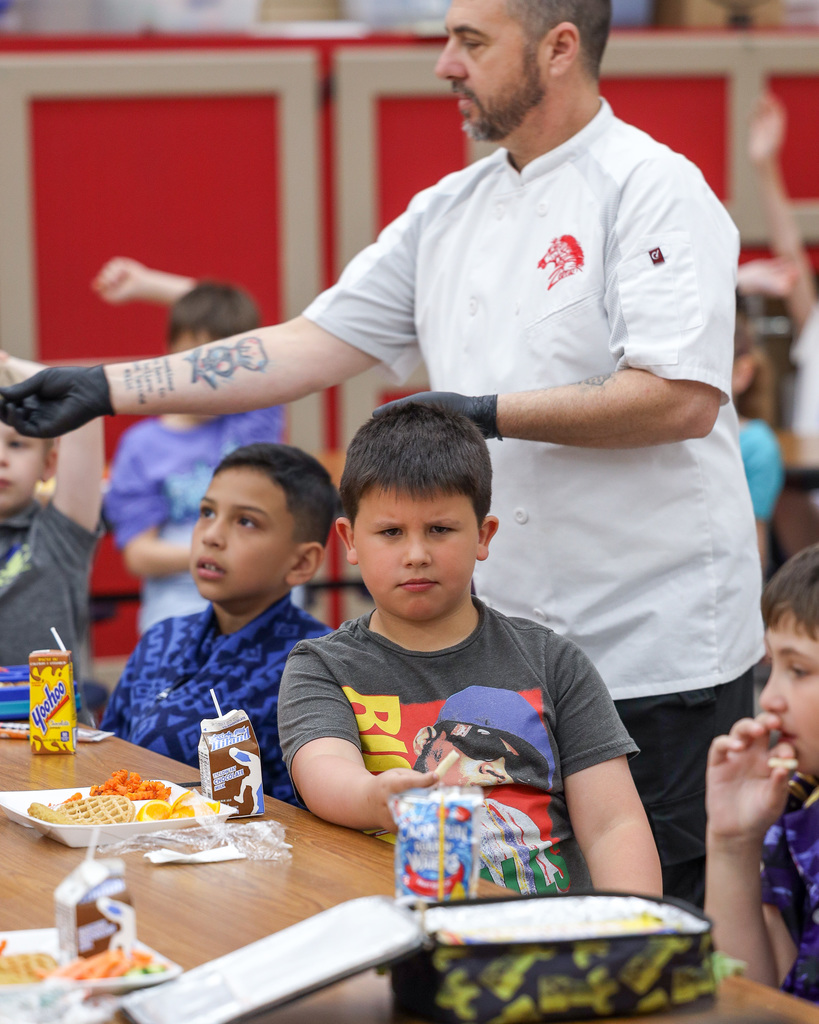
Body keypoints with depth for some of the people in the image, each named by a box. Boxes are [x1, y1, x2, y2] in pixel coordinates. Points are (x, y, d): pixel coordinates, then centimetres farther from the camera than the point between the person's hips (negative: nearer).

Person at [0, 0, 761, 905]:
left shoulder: (655, 192, -11)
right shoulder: (450, 212, 13)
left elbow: (684, 400, -20)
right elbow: (314, 345, 10)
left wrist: (492, 414, -18)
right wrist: (107, 387, 4)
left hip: (654, 650, -7)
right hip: (512, 651, 7)